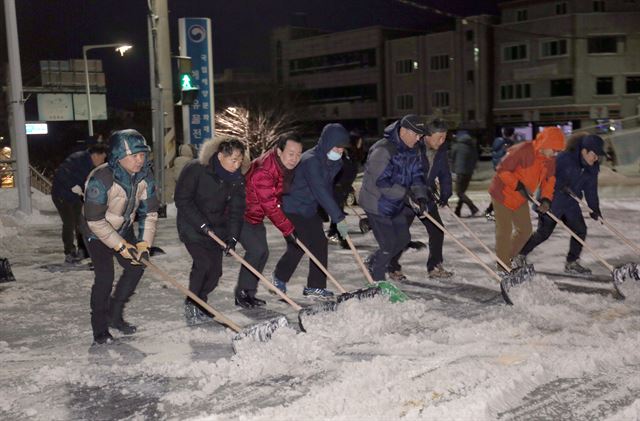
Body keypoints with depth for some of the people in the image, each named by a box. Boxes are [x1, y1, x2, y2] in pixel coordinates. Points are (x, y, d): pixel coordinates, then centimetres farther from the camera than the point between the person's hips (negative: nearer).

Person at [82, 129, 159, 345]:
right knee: (104, 276, -13)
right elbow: (95, 221, -29)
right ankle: (99, 329, 4)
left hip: (124, 229, 6)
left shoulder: (145, 176, -16)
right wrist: (121, 246, -28)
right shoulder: (101, 179, -34)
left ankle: (114, 315, 19)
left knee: (136, 266, 2)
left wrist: (144, 243, -18)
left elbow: (149, 212, -9)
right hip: (97, 232, -6)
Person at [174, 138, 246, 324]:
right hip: (192, 226, -5)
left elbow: (236, 210, -5)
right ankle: (191, 305, -1)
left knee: (215, 271, 2)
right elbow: (182, 200, -18)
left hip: (216, 229, 5)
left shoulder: (237, 179, -4)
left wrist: (232, 238, -17)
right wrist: (203, 225, -22)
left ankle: (199, 303, 24)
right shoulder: (195, 169, -20)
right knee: (203, 263, -19)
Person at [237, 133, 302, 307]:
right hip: (240, 214, -9)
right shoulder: (263, 171, -33)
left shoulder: (286, 167, -3)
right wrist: (288, 229, -25)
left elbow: (277, 197, 12)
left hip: (255, 216, 9)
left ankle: (249, 293, 17)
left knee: (262, 252, 6)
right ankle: (242, 293, -3)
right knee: (256, 250, -16)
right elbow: (270, 206, -30)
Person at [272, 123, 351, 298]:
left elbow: (329, 188, 9)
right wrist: (338, 218, -34)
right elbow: (321, 191, -32)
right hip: (293, 209, -8)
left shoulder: (334, 161, 0)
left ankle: (316, 286, 17)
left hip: (311, 208, 8)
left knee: (320, 243, 5)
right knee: (298, 247, -9)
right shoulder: (310, 160, -27)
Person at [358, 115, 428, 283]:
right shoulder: (383, 150, -26)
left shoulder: (412, 151, 3)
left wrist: (420, 196, -11)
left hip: (397, 205, 9)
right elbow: (381, 182, -29)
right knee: (388, 244, -4)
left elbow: (417, 175, 6)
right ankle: (377, 279, 18)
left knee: (403, 239, 16)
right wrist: (405, 193, -24)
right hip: (377, 204, -9)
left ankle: (373, 261, 36)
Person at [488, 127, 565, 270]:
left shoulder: (550, 159, -5)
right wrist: (519, 185, -29)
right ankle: (503, 267, 10)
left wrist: (546, 199, -10)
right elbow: (502, 170, -24)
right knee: (504, 231, -3)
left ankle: (508, 258, 29)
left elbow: (549, 179, 5)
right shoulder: (523, 150, -28)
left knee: (525, 230, 11)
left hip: (521, 198, 8)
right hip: (503, 194, -8)